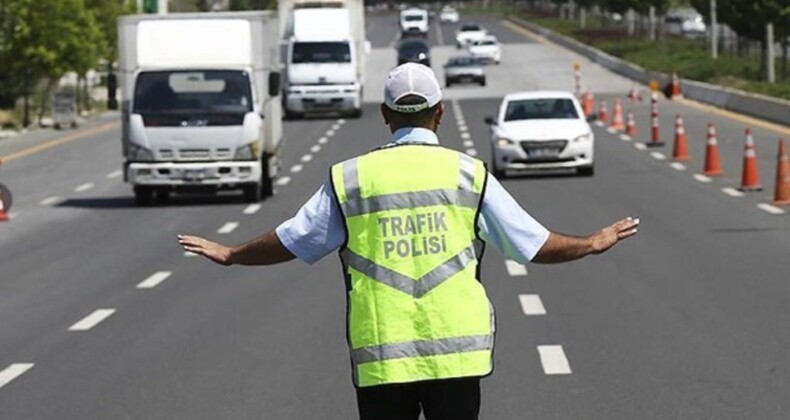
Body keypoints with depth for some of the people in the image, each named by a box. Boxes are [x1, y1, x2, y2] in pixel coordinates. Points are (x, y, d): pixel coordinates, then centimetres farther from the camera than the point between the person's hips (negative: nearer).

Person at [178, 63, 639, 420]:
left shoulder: (351, 178, 2)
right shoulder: (469, 173, 1)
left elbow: (290, 241, 11)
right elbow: (533, 243, 6)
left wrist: (230, 255, 29)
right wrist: (593, 243, 24)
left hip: (380, 358, 0)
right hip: (456, 353, 0)